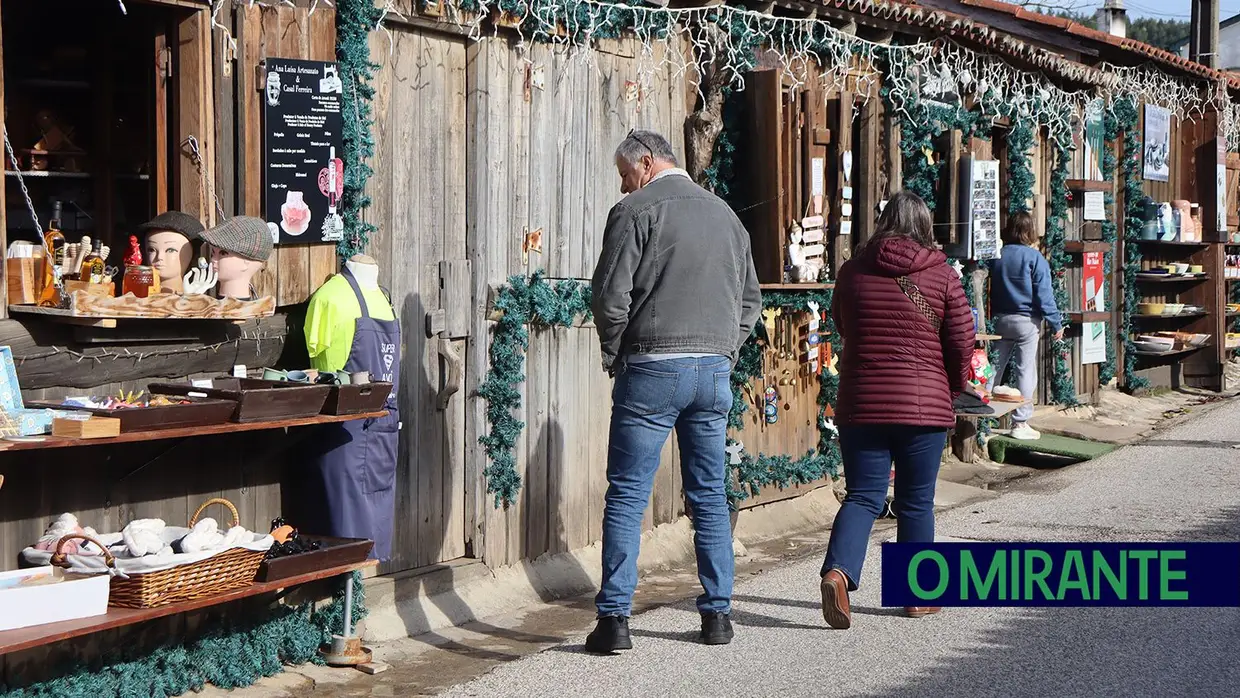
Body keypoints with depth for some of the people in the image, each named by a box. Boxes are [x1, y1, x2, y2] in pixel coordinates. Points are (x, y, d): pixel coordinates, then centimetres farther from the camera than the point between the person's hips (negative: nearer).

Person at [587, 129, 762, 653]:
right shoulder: (725, 214, 16)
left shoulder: (636, 212, -3)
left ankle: (614, 617, -5)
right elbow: (751, 300, 20)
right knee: (710, 495, 12)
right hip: (714, 371, 5)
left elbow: (611, 296, -9)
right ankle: (717, 614, 14)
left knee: (627, 495, -2)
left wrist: (614, 356, 5)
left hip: (652, 369, -5)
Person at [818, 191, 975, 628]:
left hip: (860, 403, 2)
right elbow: (962, 342, -2)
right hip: (924, 405, -1)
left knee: (863, 496, 6)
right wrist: (955, 385, 16)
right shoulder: (942, 276, -3)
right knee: (916, 502, 10)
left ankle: (837, 570, -18)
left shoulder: (853, 271, 3)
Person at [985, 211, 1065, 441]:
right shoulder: (1034, 257, -11)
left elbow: (988, 290, 7)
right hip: (1027, 320, -4)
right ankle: (1020, 423, 1)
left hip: (1000, 319, 5)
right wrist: (1056, 323, -6)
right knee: (1026, 370, 1)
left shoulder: (996, 256, 3)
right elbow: (1044, 294, -11)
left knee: (995, 367, 11)